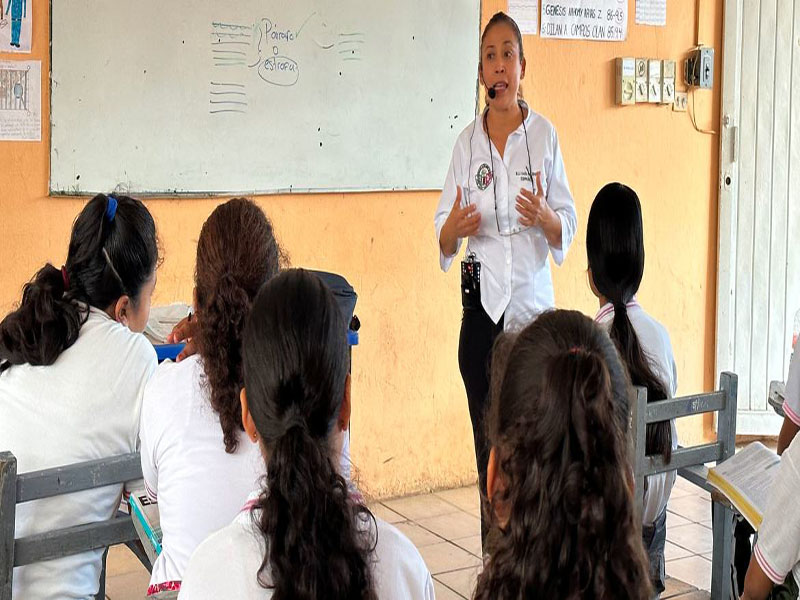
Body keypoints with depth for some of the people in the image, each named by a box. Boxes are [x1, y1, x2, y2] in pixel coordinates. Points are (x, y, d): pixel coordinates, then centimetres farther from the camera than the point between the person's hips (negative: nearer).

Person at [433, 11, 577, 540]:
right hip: (483, 303, 2)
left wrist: (545, 218, -18)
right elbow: (443, 238, 8)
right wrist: (453, 229, -14)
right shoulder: (467, 142, 6)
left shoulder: (545, 134, 2)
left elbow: (568, 227, 3)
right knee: (487, 438, 6)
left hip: (534, 302, -2)